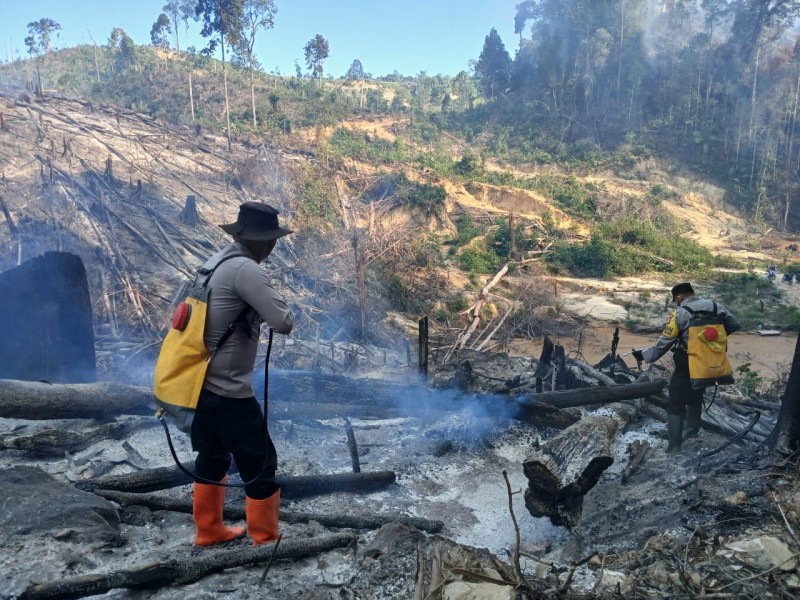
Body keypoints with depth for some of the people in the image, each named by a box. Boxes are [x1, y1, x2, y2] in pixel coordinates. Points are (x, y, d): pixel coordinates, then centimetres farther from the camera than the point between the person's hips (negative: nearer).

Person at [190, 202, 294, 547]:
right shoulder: (245, 270, -20)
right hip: (228, 392, -9)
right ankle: (267, 542, 18)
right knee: (260, 466, 6)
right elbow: (283, 324, -24)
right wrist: (274, 310, -3)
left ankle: (209, 532, 39)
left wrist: (258, 313, 8)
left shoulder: (216, 263, 9)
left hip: (201, 385, 9)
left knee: (212, 459, 24)